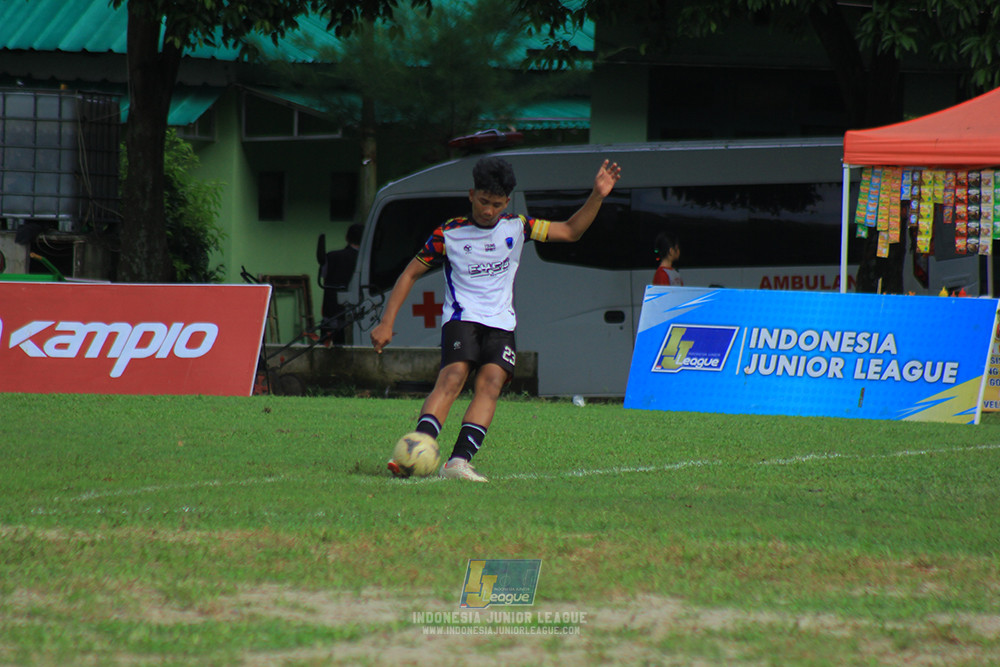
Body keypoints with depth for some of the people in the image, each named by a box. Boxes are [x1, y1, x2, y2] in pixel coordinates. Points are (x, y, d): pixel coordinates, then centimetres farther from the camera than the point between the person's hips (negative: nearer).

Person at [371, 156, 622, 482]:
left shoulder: (516, 227, 9)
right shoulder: (449, 234, 1)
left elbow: (570, 231, 14)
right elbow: (410, 274, 7)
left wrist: (597, 196, 0)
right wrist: (386, 323, 1)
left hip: (501, 323, 3)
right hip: (461, 318, -3)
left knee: (491, 383, -21)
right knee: (452, 379, -26)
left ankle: (459, 460, -32)